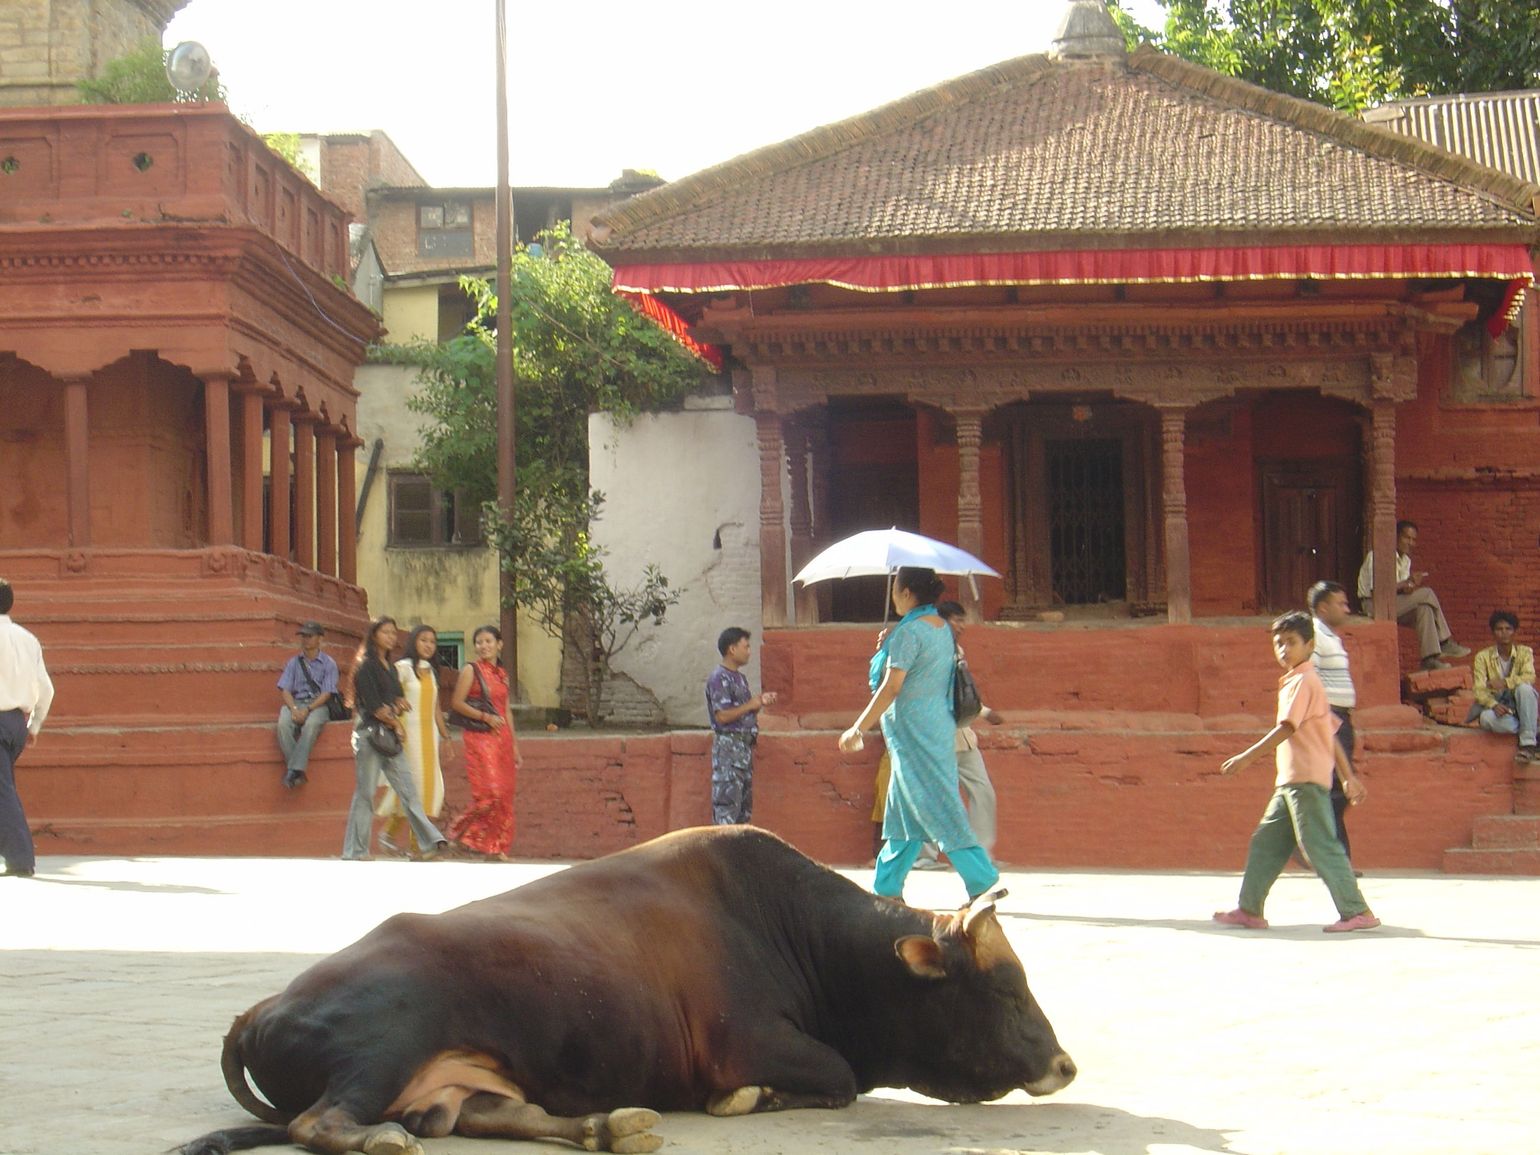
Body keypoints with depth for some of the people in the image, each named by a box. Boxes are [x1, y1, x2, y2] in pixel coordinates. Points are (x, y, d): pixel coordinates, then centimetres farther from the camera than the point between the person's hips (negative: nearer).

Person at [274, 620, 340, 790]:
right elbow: (285, 689, 7)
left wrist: (307, 710, -17)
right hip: (295, 702, 3)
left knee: (311, 724, -38)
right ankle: (297, 772, -34)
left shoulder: (328, 663, 7)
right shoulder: (293, 663, 16)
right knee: (283, 723, -33)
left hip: (318, 705, -3)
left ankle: (294, 770, -42)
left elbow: (326, 693, -3)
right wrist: (294, 709, -14)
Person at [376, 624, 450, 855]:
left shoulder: (431, 671, 17)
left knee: (432, 783, 2)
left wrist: (445, 735, 18)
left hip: (429, 732, 7)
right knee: (414, 781, -7)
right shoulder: (403, 668, -3)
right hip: (410, 731, -7)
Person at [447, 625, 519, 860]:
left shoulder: (502, 674, 17)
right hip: (479, 737, -6)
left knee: (504, 794, 1)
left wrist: (514, 745, 17)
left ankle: (497, 847, 6)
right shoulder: (471, 670, 0)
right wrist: (485, 717, -15)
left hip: (501, 738, 6)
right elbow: (457, 703, -6)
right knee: (489, 791, -16)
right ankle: (461, 832, 1)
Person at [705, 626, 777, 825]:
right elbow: (722, 716, -19)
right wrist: (750, 705, -11)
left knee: (745, 805, 10)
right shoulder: (719, 678, -12)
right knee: (727, 803, -11)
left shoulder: (740, 678, 17)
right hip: (728, 747, -10)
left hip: (745, 746, 10)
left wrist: (760, 702, 6)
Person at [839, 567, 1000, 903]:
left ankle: (983, 881, -11)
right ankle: (887, 887, 19)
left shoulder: (910, 632, -16)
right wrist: (889, 649, 15)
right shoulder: (942, 628, 11)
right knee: (904, 810, 14)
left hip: (914, 733, -10)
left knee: (938, 810, -8)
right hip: (939, 727, 10)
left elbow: (892, 688, -18)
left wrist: (858, 729, -12)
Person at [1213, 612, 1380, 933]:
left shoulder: (1302, 681, -10)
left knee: (1320, 846, -10)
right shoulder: (1296, 681, 21)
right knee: (1266, 843, 11)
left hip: (1306, 779, -10)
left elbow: (1287, 727, -20)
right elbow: (1331, 731, 22)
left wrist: (1248, 756, -21)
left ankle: (1357, 912, -8)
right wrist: (1349, 776, 23)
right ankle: (1250, 910, 15)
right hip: (1290, 783, 10)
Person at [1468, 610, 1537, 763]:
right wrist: (1493, 705, -31)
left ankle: (1528, 744, -36)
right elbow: (1480, 689, -10)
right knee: (1487, 718, -36)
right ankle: (1534, 734, -26)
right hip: (1497, 707, -1)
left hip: (1520, 706, 1)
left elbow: (1529, 677, -14)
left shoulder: (1524, 653, 5)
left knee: (1524, 688, -33)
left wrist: (1504, 682, -30)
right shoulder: (1483, 657, 2)